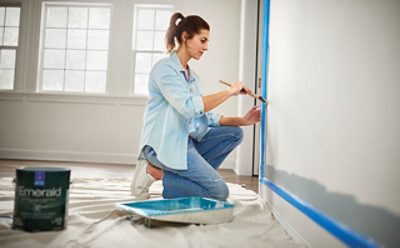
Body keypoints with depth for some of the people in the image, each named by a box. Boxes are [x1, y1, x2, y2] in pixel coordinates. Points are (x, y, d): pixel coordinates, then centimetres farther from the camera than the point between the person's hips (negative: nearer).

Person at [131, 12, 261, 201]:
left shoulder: (192, 77, 15)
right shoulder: (165, 68, -12)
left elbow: (206, 116, 10)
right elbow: (189, 107, -26)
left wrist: (242, 120, 0)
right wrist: (230, 91, -19)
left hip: (185, 140, 9)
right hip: (163, 143, -9)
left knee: (234, 133, 0)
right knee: (219, 192, -12)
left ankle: (190, 175, -4)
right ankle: (155, 172, -3)